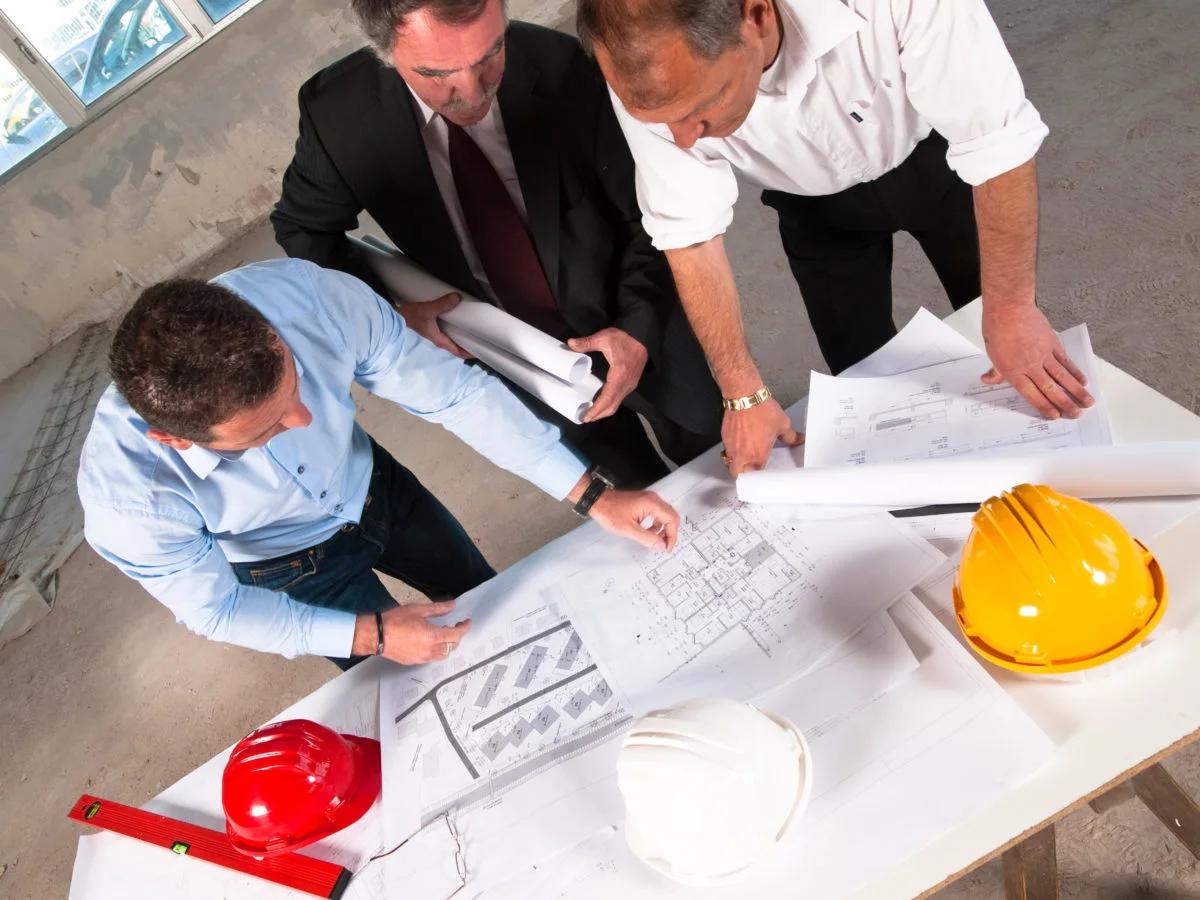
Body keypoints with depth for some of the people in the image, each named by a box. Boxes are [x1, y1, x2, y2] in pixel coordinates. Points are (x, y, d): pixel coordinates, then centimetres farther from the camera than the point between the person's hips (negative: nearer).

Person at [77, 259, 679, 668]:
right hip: (292, 568, -2)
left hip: (372, 484, 3)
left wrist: (593, 495, -27)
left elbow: (451, 391, -28)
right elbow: (215, 608, -20)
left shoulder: (307, 294, -39)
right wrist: (368, 635, -24)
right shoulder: (126, 494, -39)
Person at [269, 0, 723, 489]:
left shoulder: (563, 69, -28)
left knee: (712, 455, 23)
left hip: (624, 320, -1)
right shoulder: (338, 112, -23)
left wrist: (640, 326, -29)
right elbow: (302, 227, -4)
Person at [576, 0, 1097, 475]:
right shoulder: (650, 74, -33)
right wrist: (743, 394, -24)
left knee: (1020, 352, 11)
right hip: (815, 204, 1)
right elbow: (691, 234, -24)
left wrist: (1011, 307, -28)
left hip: (932, 155, -1)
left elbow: (997, 141, -31)